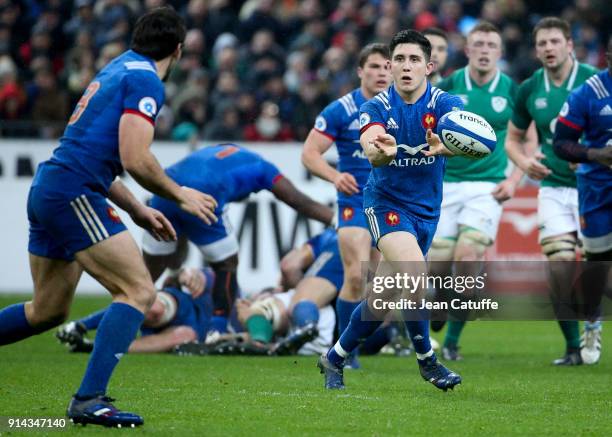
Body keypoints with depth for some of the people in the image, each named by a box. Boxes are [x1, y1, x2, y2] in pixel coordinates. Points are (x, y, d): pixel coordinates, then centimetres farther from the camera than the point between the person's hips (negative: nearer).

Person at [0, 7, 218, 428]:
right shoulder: (145, 81, -8)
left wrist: (138, 211, 27)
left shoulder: (116, 70, 22)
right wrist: (180, 196, -2)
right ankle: (89, 399, -19)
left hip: (47, 188, 10)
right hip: (73, 193, -10)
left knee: (48, 312, 18)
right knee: (139, 291, -11)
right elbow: (135, 160, -17)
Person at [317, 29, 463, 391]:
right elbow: (371, 149, -31)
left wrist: (444, 145, -57)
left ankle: (334, 359, 30)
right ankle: (426, 359, -13)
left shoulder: (444, 104, -11)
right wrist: (380, 151, -56)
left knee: (381, 300, 8)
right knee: (412, 269, -29)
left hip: (426, 209, 3)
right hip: (386, 200, -2)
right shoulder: (377, 108, -10)